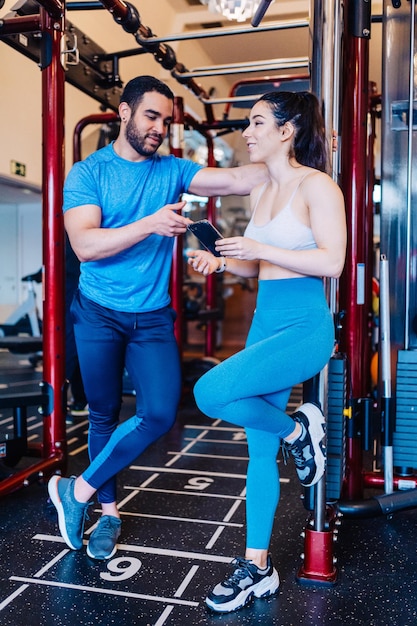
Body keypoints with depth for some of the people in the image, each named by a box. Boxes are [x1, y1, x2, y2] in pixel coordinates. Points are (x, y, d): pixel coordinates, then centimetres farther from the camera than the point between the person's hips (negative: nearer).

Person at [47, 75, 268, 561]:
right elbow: (84, 245, -19)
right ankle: (109, 511, 30)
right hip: (99, 315, -2)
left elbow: (237, 180, -6)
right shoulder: (87, 173, -5)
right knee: (104, 415, 9)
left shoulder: (172, 171, 5)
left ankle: (77, 491, 9)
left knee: (160, 414, -10)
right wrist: (150, 224, -29)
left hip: (153, 317, 3)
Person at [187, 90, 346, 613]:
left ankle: (297, 429, 2)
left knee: (210, 392, -26)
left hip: (305, 326, -7)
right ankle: (257, 567, 22)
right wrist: (221, 262, 5)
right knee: (260, 449, 9)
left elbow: (331, 262, -17)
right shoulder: (259, 193, 15)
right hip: (264, 324, 8)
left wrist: (260, 248, -18)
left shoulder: (315, 185, -7)